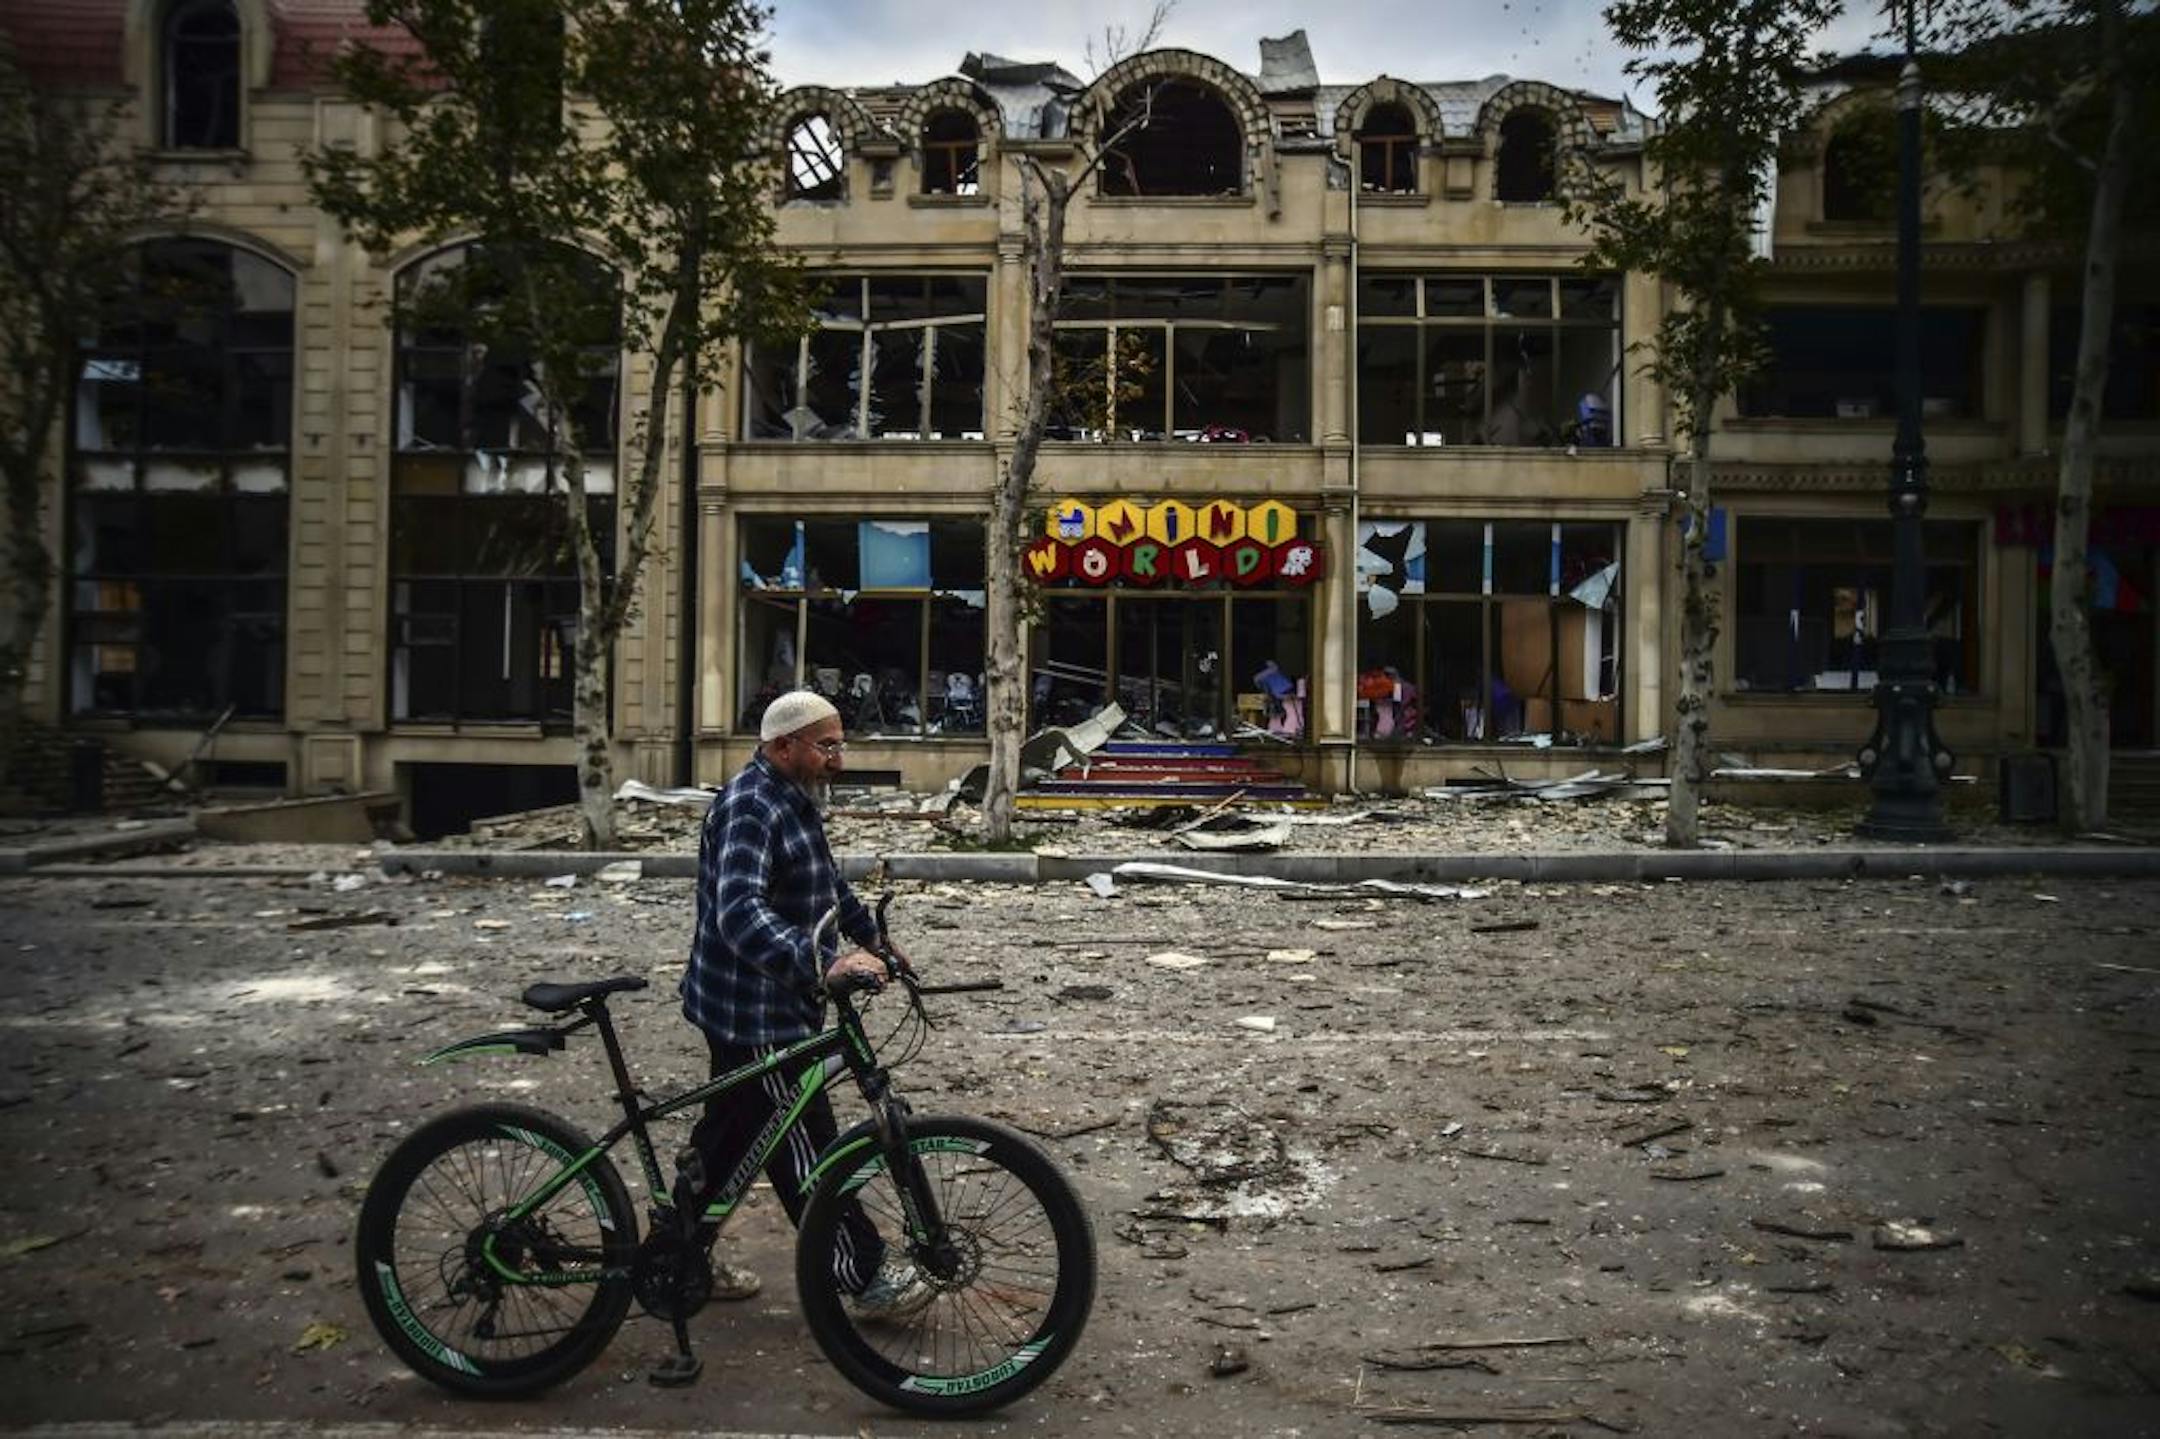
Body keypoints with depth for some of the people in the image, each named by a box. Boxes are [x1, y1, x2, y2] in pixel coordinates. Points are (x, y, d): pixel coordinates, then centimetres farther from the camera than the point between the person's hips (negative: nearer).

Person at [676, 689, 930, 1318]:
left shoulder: (793, 800, 11)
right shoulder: (751, 808, -23)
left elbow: (828, 884, 26)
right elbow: (739, 913, -37)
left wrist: (873, 938, 25)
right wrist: (821, 965, -46)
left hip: (766, 1006, 11)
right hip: (755, 1013, -11)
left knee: (729, 1130, 19)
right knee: (804, 1147, -1)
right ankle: (868, 1277, 9)